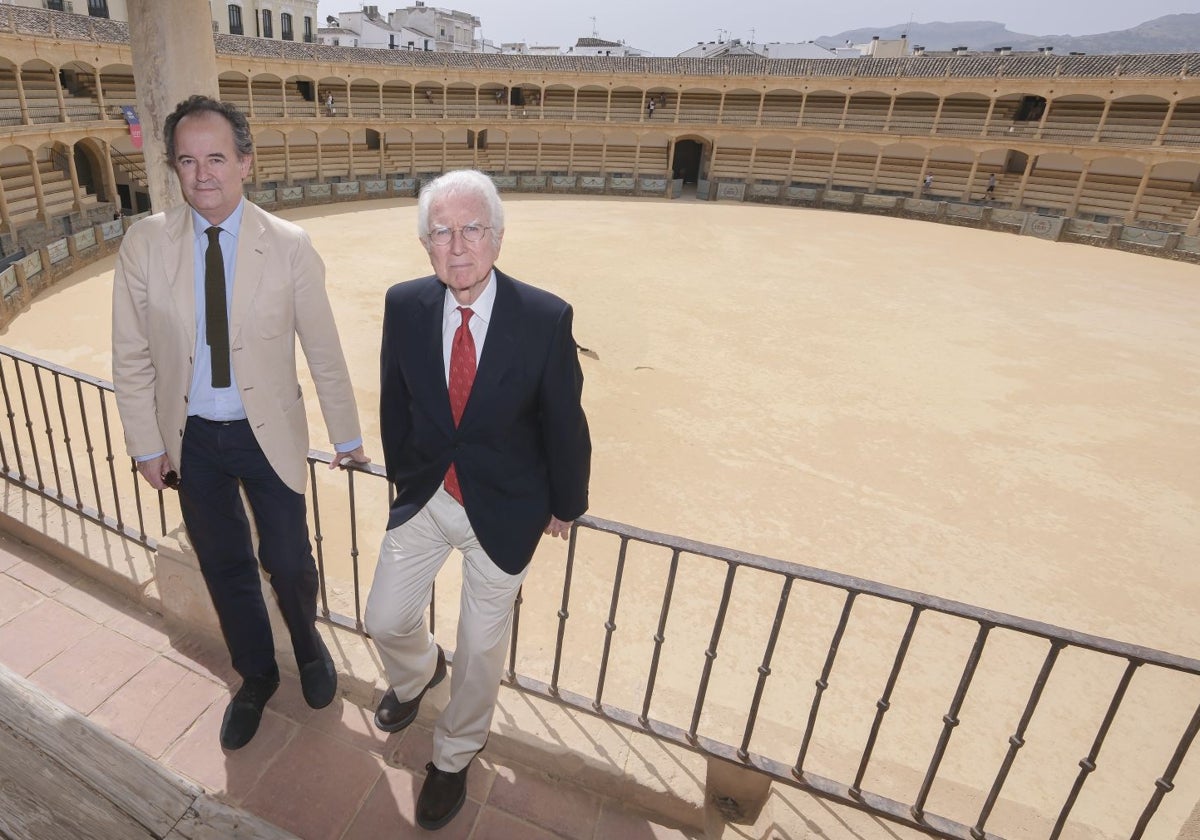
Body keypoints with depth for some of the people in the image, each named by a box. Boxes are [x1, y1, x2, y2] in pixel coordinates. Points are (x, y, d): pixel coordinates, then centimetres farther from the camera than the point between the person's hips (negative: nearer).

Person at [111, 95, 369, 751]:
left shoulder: (289, 246, -12)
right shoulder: (144, 243, -7)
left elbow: (323, 350, -6)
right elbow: (132, 357, 0)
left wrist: (347, 436, -1)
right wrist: (147, 445, 0)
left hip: (269, 433, -2)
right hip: (192, 438, 2)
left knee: (288, 563, 9)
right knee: (225, 569, 17)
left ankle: (307, 645, 44)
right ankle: (255, 676, 43)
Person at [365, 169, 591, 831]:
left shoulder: (545, 318, -20)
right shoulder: (405, 305, -10)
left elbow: (564, 423, -9)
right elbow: (394, 402, 4)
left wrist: (565, 505, 1)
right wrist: (402, 475, 14)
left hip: (504, 510, -2)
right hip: (424, 498, 3)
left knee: (481, 648, 13)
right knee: (385, 620, 17)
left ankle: (453, 758, 44)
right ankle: (418, 674, 56)